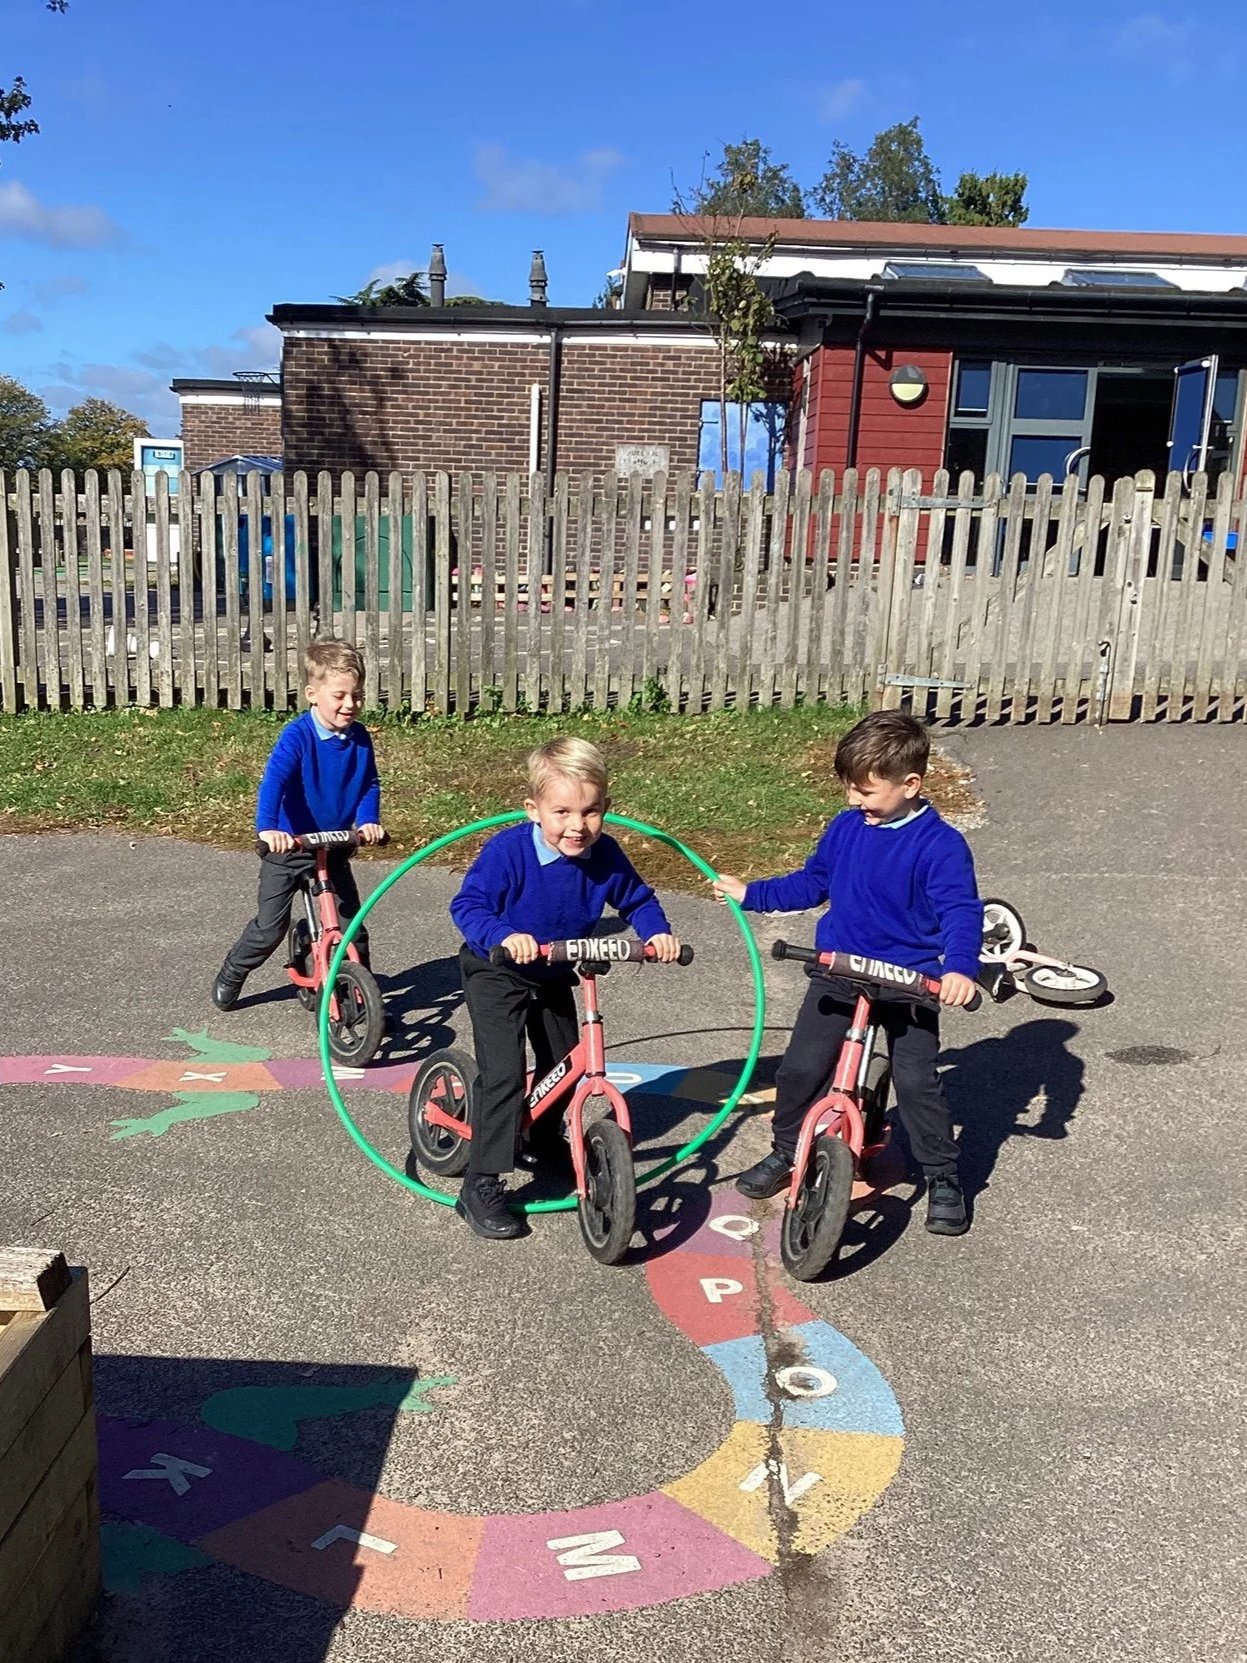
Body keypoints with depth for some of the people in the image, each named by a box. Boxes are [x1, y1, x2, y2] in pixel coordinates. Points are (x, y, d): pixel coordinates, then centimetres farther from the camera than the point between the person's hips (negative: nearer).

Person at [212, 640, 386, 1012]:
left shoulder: (359, 738, -5)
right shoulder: (297, 736, -21)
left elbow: (370, 784, 1)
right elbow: (273, 780, -31)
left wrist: (368, 820, -18)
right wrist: (267, 828, -45)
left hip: (334, 846, 4)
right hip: (287, 846, -4)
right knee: (270, 927, 2)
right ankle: (231, 975, 27)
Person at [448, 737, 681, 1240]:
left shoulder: (605, 855, -16)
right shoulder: (508, 850, -31)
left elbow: (637, 899, 1)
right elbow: (467, 905, -30)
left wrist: (657, 932, -16)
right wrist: (504, 935, -46)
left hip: (553, 976, 6)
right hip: (496, 974, -6)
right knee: (504, 1073, -16)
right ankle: (481, 1186, -7)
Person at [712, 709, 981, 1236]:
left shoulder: (940, 844, -16)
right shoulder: (844, 828, 1)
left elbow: (961, 911, -22)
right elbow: (810, 884, 16)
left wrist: (960, 967, -39)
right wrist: (750, 894, 15)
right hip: (837, 974, 5)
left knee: (917, 1081, -5)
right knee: (799, 1068, 4)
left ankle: (943, 1178, 15)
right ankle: (785, 1153, 26)